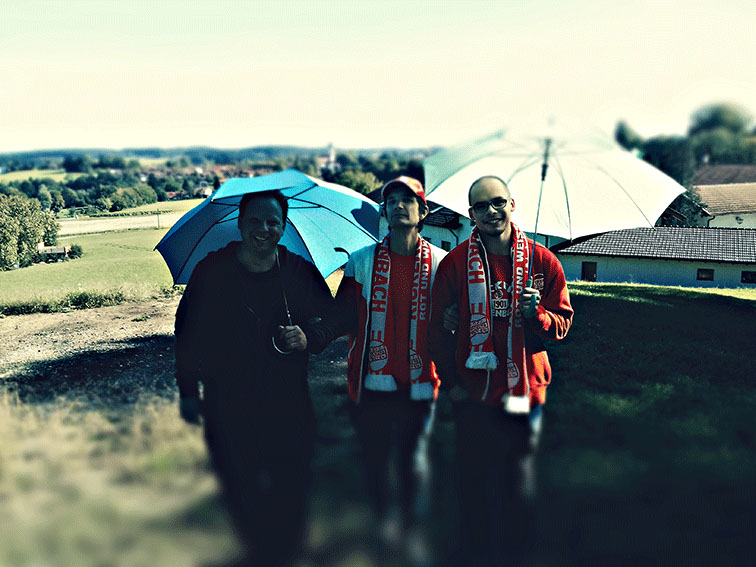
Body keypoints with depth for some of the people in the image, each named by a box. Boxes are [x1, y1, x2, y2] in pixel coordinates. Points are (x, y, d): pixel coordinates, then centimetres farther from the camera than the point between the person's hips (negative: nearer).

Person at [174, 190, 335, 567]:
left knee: (290, 493, 6)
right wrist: (187, 390, 5)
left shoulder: (301, 272, -1)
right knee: (239, 493, 9)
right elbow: (188, 330, 5)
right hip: (228, 411, 0)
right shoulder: (210, 272, -2)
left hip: (288, 408, 0)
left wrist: (308, 338, -17)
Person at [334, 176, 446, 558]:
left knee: (413, 461, 8)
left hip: (418, 382, -1)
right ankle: (383, 523, 38)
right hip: (373, 380, 1)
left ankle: (409, 528, 32)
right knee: (374, 459, 12)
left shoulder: (440, 263, 0)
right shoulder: (362, 261, 3)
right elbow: (344, 322, 2)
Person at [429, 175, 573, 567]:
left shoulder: (543, 262, -1)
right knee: (473, 484, 9)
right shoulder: (455, 263, -3)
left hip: (525, 391, 1)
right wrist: (451, 382, -1)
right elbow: (438, 328, 3)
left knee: (518, 483, 13)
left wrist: (537, 313, -18)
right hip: (473, 394, -1)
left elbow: (562, 324, 4)